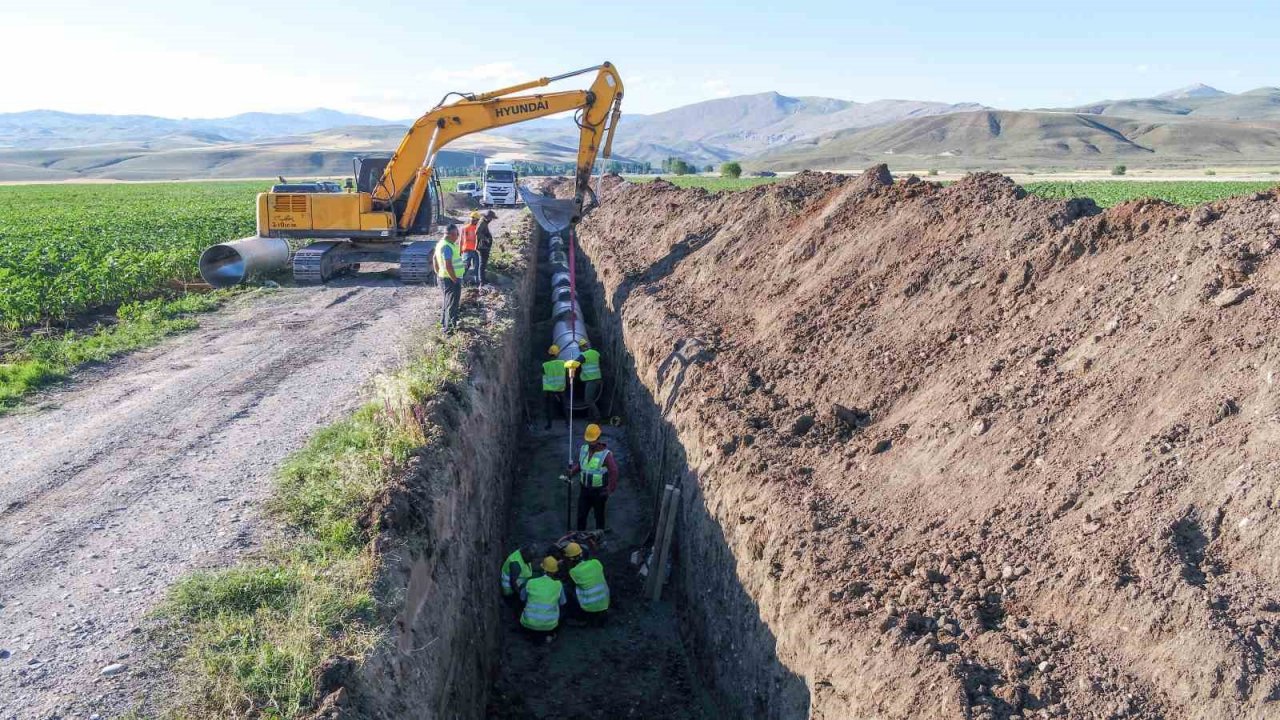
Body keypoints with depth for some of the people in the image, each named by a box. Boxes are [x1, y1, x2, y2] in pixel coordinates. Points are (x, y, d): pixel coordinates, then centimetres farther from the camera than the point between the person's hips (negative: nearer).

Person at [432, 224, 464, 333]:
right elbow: (448, 266, -29)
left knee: (446, 303, 22)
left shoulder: (441, 243, 10)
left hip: (442, 278, 10)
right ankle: (448, 328, 1)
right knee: (452, 305, -3)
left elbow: (434, 258, 22)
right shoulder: (447, 247, -23)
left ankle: (444, 324, 35)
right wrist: (455, 280, -21)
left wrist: (438, 273, 23)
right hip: (450, 280, -10)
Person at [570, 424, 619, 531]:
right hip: (585, 489, 5)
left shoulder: (605, 454, -21)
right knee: (581, 515, 10)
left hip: (599, 491, -5)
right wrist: (573, 471, -6)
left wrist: (610, 489, -17)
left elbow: (613, 472, -17)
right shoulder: (583, 449, -3)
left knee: (599, 516, 13)